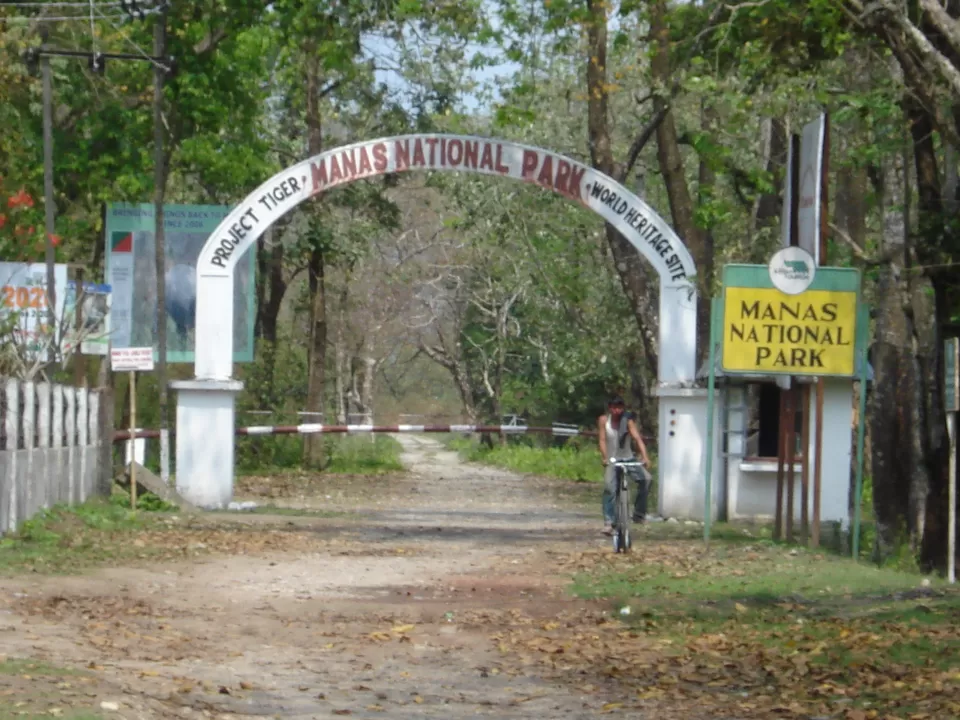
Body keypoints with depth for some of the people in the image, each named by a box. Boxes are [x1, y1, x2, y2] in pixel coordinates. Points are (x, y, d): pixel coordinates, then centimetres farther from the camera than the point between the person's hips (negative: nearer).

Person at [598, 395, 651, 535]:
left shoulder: (628, 421, -7)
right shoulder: (604, 420, -6)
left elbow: (637, 438, -18)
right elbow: (602, 440, -13)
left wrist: (644, 457, -32)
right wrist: (604, 458, -29)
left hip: (628, 459, 1)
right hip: (612, 461, -1)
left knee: (645, 478, -20)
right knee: (609, 486, -22)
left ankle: (639, 512, -7)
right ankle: (608, 522, -23)